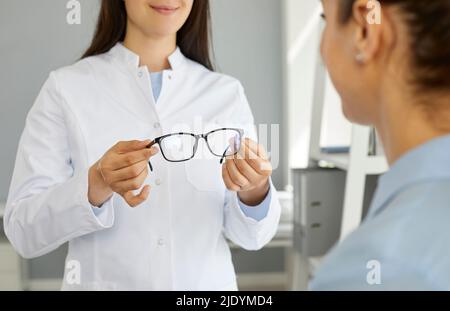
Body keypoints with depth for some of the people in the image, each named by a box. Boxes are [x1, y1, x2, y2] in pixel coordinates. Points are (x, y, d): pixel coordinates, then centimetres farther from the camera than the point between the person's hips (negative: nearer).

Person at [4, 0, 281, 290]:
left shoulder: (227, 93, -2)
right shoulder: (66, 88, -8)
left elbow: (253, 235, -3)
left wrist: (254, 190, -23)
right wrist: (97, 184, -29)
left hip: (208, 284, 2)